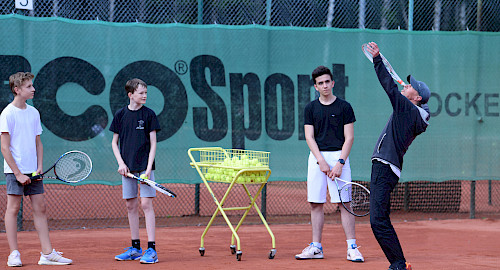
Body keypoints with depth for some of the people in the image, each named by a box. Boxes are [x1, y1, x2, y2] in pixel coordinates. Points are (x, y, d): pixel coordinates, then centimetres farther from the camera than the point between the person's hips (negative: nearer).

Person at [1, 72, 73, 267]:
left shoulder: (33, 112, 11)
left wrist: (39, 167, 2)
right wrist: (18, 173, -14)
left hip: (33, 172, 6)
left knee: (40, 208, 4)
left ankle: (47, 254, 4)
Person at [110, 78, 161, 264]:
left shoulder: (149, 114, -1)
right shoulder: (121, 114, 5)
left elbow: (153, 143, -2)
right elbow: (114, 142, 10)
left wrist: (149, 168, -11)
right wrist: (121, 163, -3)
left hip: (144, 165, -3)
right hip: (127, 168, 3)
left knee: (146, 203, -9)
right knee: (131, 206, 7)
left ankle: (151, 249, -10)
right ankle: (135, 248, 16)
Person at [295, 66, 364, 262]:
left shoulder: (344, 107, 2)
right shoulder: (311, 108, 10)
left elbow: (349, 138, -1)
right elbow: (309, 137, 5)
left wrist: (340, 163, -11)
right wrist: (321, 161, -8)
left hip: (338, 156, -3)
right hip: (317, 157, 3)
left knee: (343, 202, -8)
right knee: (316, 203, 2)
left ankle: (352, 248, -7)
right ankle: (316, 247, 8)